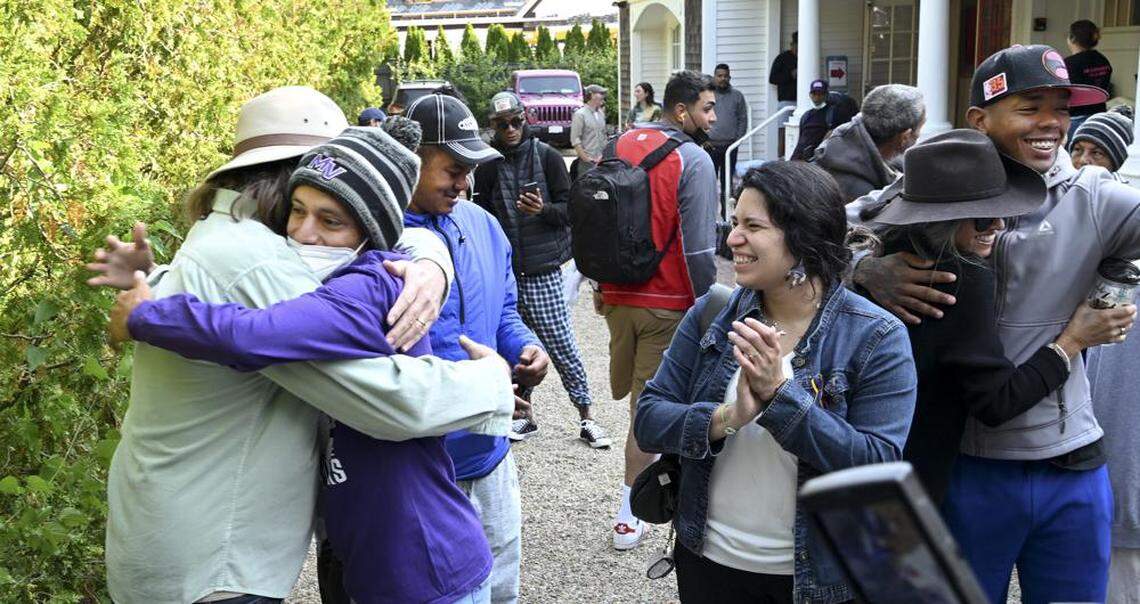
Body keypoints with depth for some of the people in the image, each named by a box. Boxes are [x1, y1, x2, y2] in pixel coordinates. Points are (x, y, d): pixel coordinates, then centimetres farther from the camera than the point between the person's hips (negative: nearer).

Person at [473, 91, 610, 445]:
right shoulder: (487, 166, 6)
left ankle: (586, 418, 7)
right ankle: (525, 416, 25)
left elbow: (569, 210, -1)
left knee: (561, 344, -4)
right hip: (503, 272, 3)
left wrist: (544, 209, -21)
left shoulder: (547, 157, 0)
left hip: (543, 270, -3)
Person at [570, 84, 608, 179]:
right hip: (587, 161, -7)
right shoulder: (580, 114, -7)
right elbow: (575, 139, -12)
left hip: (600, 160, 7)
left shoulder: (601, 114, 14)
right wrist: (585, 158, -15)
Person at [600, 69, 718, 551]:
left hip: (617, 295, 6)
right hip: (666, 303, -6)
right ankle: (627, 518, 13)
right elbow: (697, 247, -17)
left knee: (626, 391, 18)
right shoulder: (692, 160, -14)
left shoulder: (619, 145, 6)